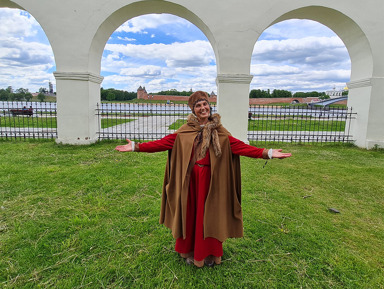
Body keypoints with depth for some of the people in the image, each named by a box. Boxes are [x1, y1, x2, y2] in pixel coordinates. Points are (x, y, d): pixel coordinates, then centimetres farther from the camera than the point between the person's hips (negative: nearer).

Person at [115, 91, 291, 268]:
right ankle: (190, 252, 34)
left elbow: (240, 146, -6)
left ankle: (209, 253, 32)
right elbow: (163, 143, -3)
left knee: (208, 215, 10)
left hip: (210, 180, 0)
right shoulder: (184, 132, 0)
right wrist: (136, 147, -10)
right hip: (190, 179, 1)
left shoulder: (219, 132, 0)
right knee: (190, 213, 11)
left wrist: (267, 153, -15)